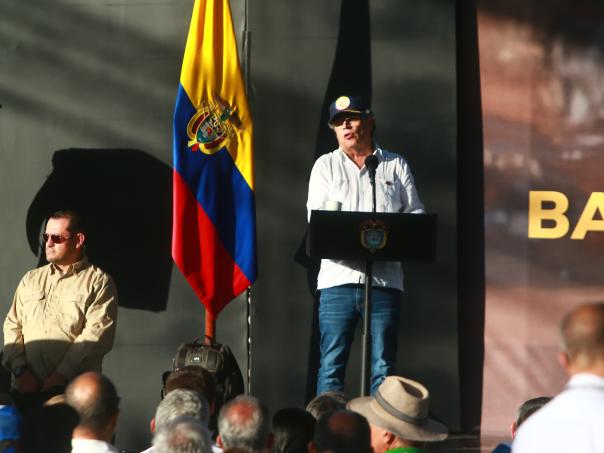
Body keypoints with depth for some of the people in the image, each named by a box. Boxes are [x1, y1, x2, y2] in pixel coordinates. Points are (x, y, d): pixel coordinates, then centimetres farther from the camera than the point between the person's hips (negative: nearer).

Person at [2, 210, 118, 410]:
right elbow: (13, 325, 13)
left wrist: (61, 375, -15)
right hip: (26, 389, 4)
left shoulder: (99, 282, 3)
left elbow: (98, 334, -8)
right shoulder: (31, 279, 19)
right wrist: (19, 369, -4)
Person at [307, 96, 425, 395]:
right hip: (339, 277, 0)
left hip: (385, 278, 0)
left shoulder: (396, 166, 15)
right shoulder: (325, 166, 14)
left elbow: (415, 213, 10)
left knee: (384, 368, -1)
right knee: (331, 365, -4)